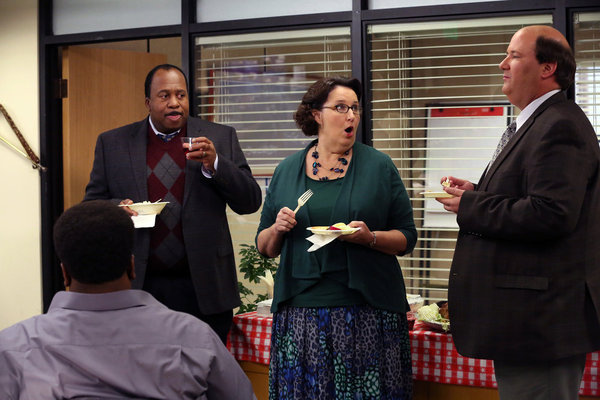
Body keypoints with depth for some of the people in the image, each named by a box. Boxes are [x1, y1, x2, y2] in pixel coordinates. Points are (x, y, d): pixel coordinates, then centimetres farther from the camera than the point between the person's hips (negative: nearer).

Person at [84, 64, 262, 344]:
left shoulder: (221, 138, 6)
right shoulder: (112, 143, 8)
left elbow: (250, 202, 1)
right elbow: (92, 204, 10)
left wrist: (214, 164, -14)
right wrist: (117, 208, -12)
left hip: (204, 289, 0)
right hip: (138, 288, 0)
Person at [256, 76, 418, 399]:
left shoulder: (379, 167, 5)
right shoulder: (287, 171, 10)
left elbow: (407, 238, 4)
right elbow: (265, 247, 14)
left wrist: (371, 237, -15)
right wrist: (277, 229, -7)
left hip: (367, 311, -1)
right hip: (301, 310, 2)